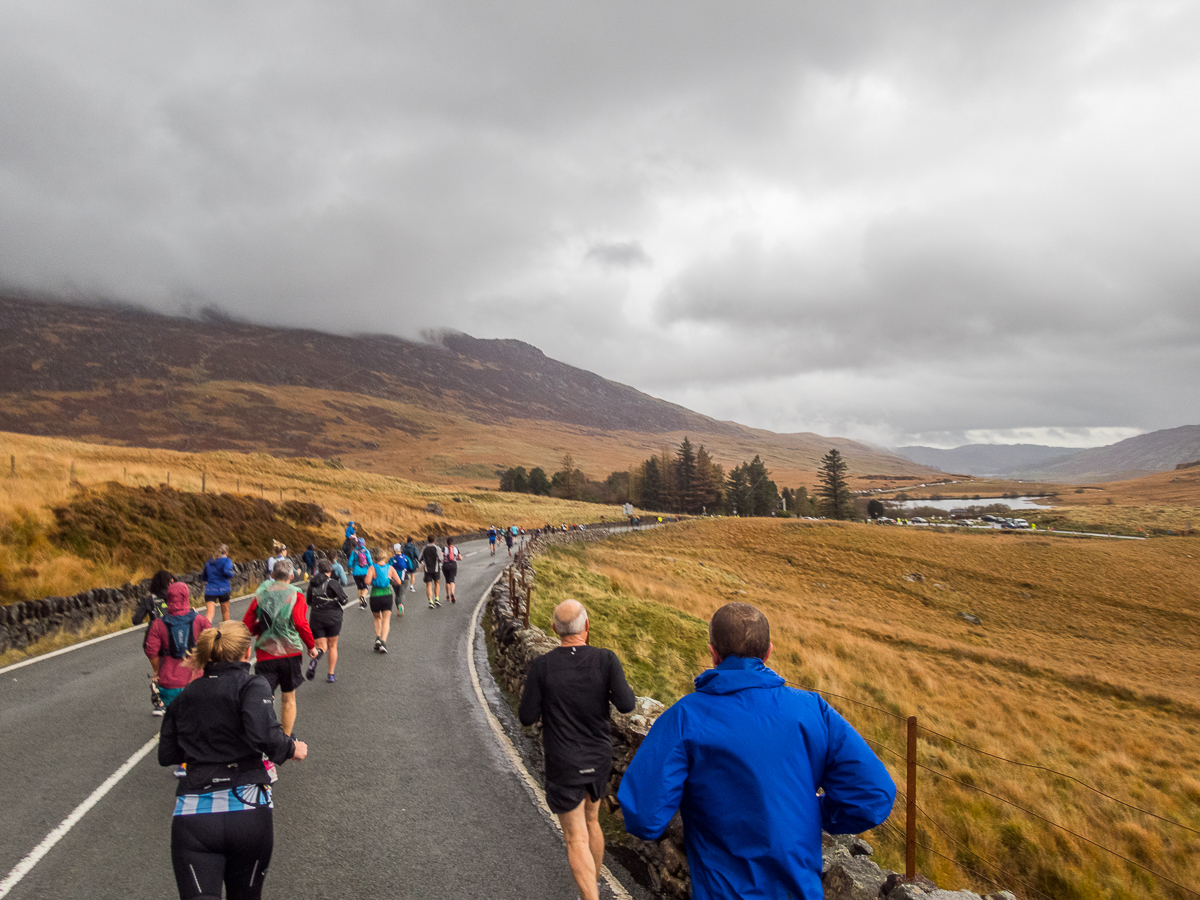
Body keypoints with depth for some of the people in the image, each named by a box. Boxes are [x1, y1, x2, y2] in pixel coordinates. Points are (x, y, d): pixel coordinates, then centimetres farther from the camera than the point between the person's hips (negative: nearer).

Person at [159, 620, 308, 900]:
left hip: (191, 816, 3)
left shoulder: (185, 697, 14)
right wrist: (291, 749, 0)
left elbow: (167, 755, 17)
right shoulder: (251, 685, -2)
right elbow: (263, 734, -18)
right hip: (247, 809, -2)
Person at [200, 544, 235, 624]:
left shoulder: (209, 562, 17)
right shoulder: (226, 561, -1)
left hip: (209, 590, 3)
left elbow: (203, 578, 21)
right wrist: (231, 574, -1)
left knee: (210, 613, -8)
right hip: (222, 589, -3)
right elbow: (227, 571, -21)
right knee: (225, 611, 16)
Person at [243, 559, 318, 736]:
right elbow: (301, 624, -15)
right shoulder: (295, 595, -6)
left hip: (265, 654, 1)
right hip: (290, 654, -1)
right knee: (288, 698, 15)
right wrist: (311, 646, -2)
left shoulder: (260, 595, 2)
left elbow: (247, 626, 2)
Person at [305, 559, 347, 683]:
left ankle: (315, 658, -31)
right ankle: (331, 674, 13)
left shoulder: (312, 584, 3)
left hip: (316, 618, 2)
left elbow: (309, 601, 14)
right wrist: (346, 599, 11)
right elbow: (344, 600, -11)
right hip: (333, 617, -2)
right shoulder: (333, 583, -11)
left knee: (321, 646, 5)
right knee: (332, 646, 15)